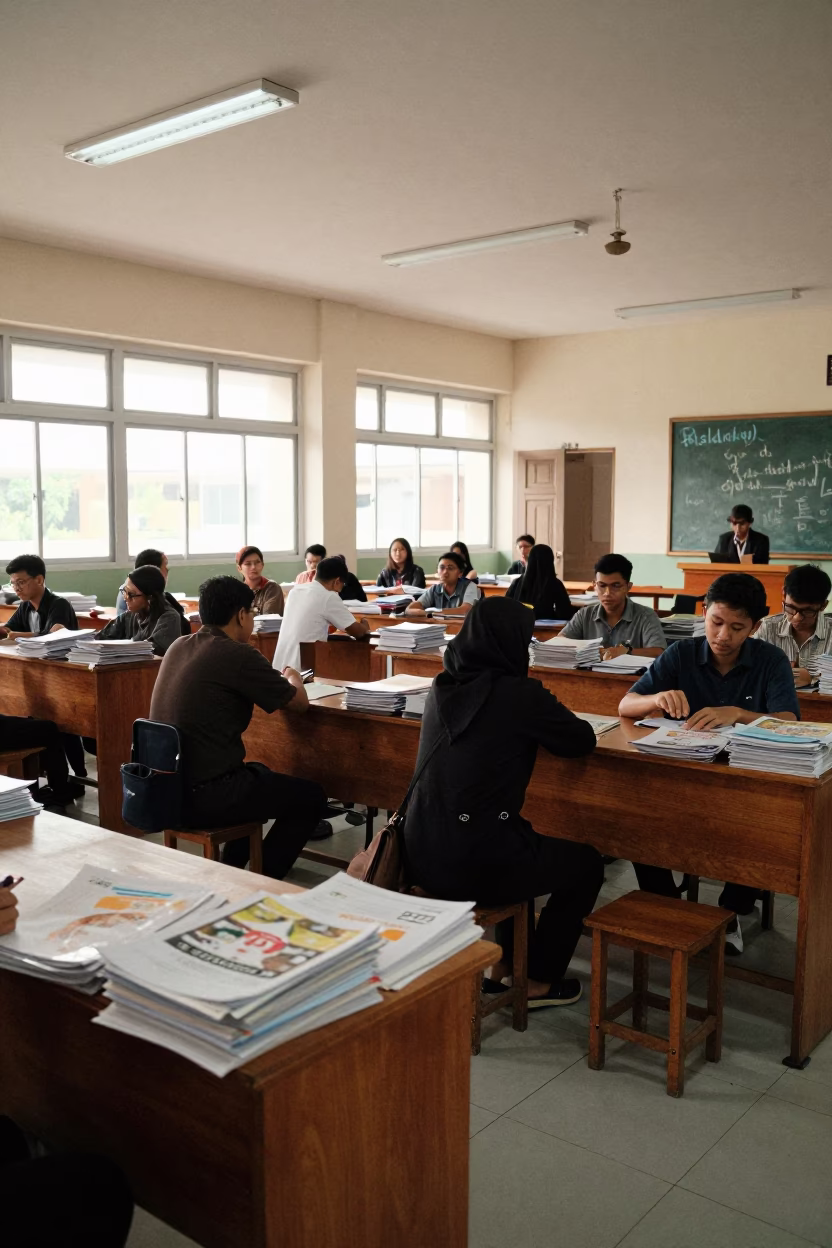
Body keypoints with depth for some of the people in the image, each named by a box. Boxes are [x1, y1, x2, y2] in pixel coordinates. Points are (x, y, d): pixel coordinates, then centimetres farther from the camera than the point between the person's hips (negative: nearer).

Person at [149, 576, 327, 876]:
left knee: (260, 773, 33)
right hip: (207, 795, -8)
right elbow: (299, 704, -2)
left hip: (167, 788, 8)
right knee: (311, 796, 11)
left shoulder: (178, 647, 6)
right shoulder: (239, 655, -16)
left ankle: (229, 871, 34)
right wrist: (292, 678, 19)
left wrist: (275, 679, 26)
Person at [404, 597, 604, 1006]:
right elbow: (583, 741, 0)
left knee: (520, 837, 36)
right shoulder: (520, 694, -14)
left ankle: (503, 962, 42)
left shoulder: (442, 688, 5)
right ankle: (538, 982, 28)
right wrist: (546, 721, 17)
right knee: (587, 863, 19)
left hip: (422, 856, 7)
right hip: (473, 865, -7)